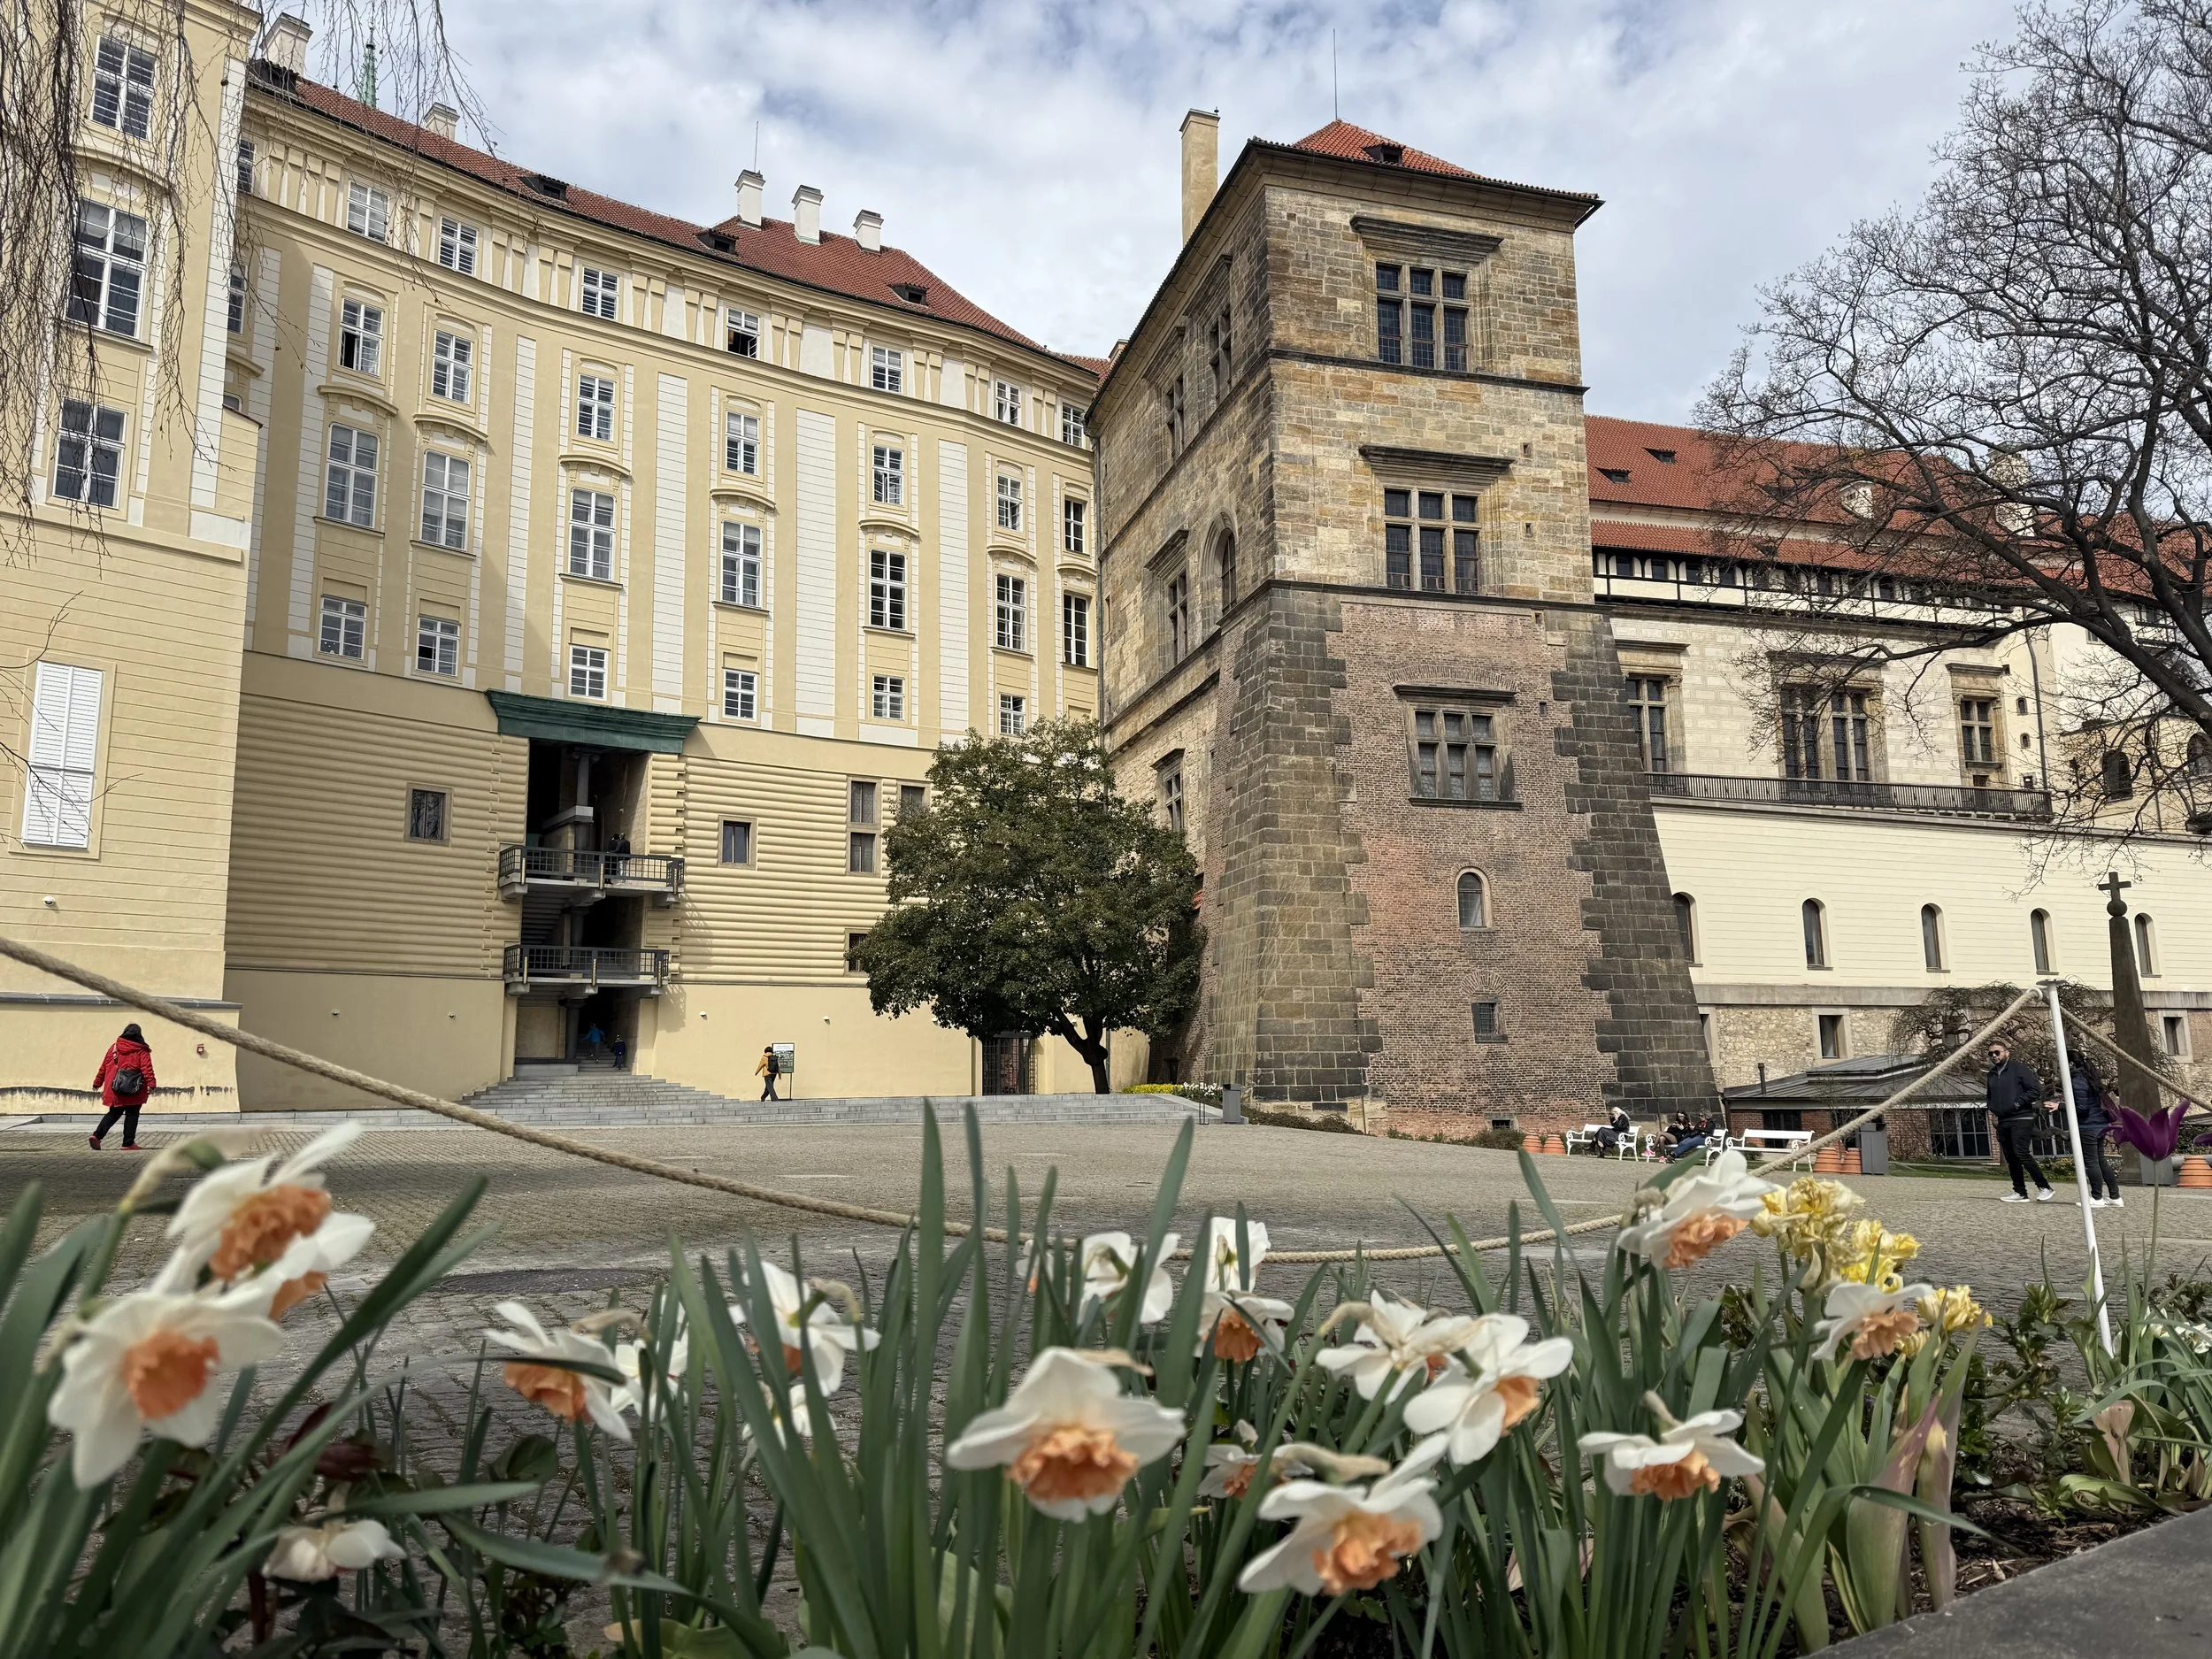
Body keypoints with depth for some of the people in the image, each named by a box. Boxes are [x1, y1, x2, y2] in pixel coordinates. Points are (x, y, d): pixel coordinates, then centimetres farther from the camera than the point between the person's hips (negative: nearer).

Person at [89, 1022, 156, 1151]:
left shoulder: (114, 1047, 9)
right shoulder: (141, 1050, -2)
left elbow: (104, 1066, 14)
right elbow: (147, 1068, -13)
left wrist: (97, 1082, 22)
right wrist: (151, 1084, -19)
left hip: (115, 1088, 4)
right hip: (134, 1090, -4)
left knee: (113, 1113, 17)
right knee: (132, 1115, 4)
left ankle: (97, 1135, 0)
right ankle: (128, 1143, 2)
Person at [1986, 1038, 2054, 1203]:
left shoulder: (2019, 1068, -6)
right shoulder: (1992, 1073, 15)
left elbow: (2036, 1090, -11)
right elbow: (1990, 1096, 29)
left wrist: (2018, 1103, -16)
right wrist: (1990, 1107, 10)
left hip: (2021, 1119, -8)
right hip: (2002, 1121, 8)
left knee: (2021, 1152, -18)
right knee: (2011, 1158, 7)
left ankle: (2044, 1187, -8)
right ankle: (2020, 1192, 13)